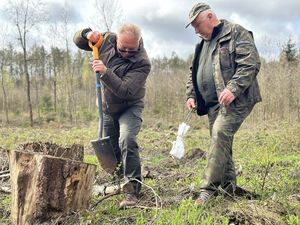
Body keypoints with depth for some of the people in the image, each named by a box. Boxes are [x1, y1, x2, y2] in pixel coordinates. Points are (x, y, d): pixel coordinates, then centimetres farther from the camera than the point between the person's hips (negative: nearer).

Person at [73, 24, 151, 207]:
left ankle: (133, 190, -19)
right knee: (110, 148, 12)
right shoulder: (107, 40, -11)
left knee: (127, 141, -27)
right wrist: (87, 34, -21)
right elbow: (78, 41, 1)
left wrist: (106, 72, -42)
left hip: (130, 107, -5)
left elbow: (126, 91, -35)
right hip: (108, 107, 6)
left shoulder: (142, 62, -27)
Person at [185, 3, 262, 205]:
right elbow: (194, 73, 27)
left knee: (220, 135, -21)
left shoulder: (236, 33, -4)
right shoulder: (203, 44, 21)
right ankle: (228, 186, 21)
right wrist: (191, 95, 12)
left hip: (235, 100, -8)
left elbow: (251, 64, -15)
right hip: (213, 104, 8)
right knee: (221, 143, 9)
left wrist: (233, 89, -25)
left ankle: (209, 188, -16)